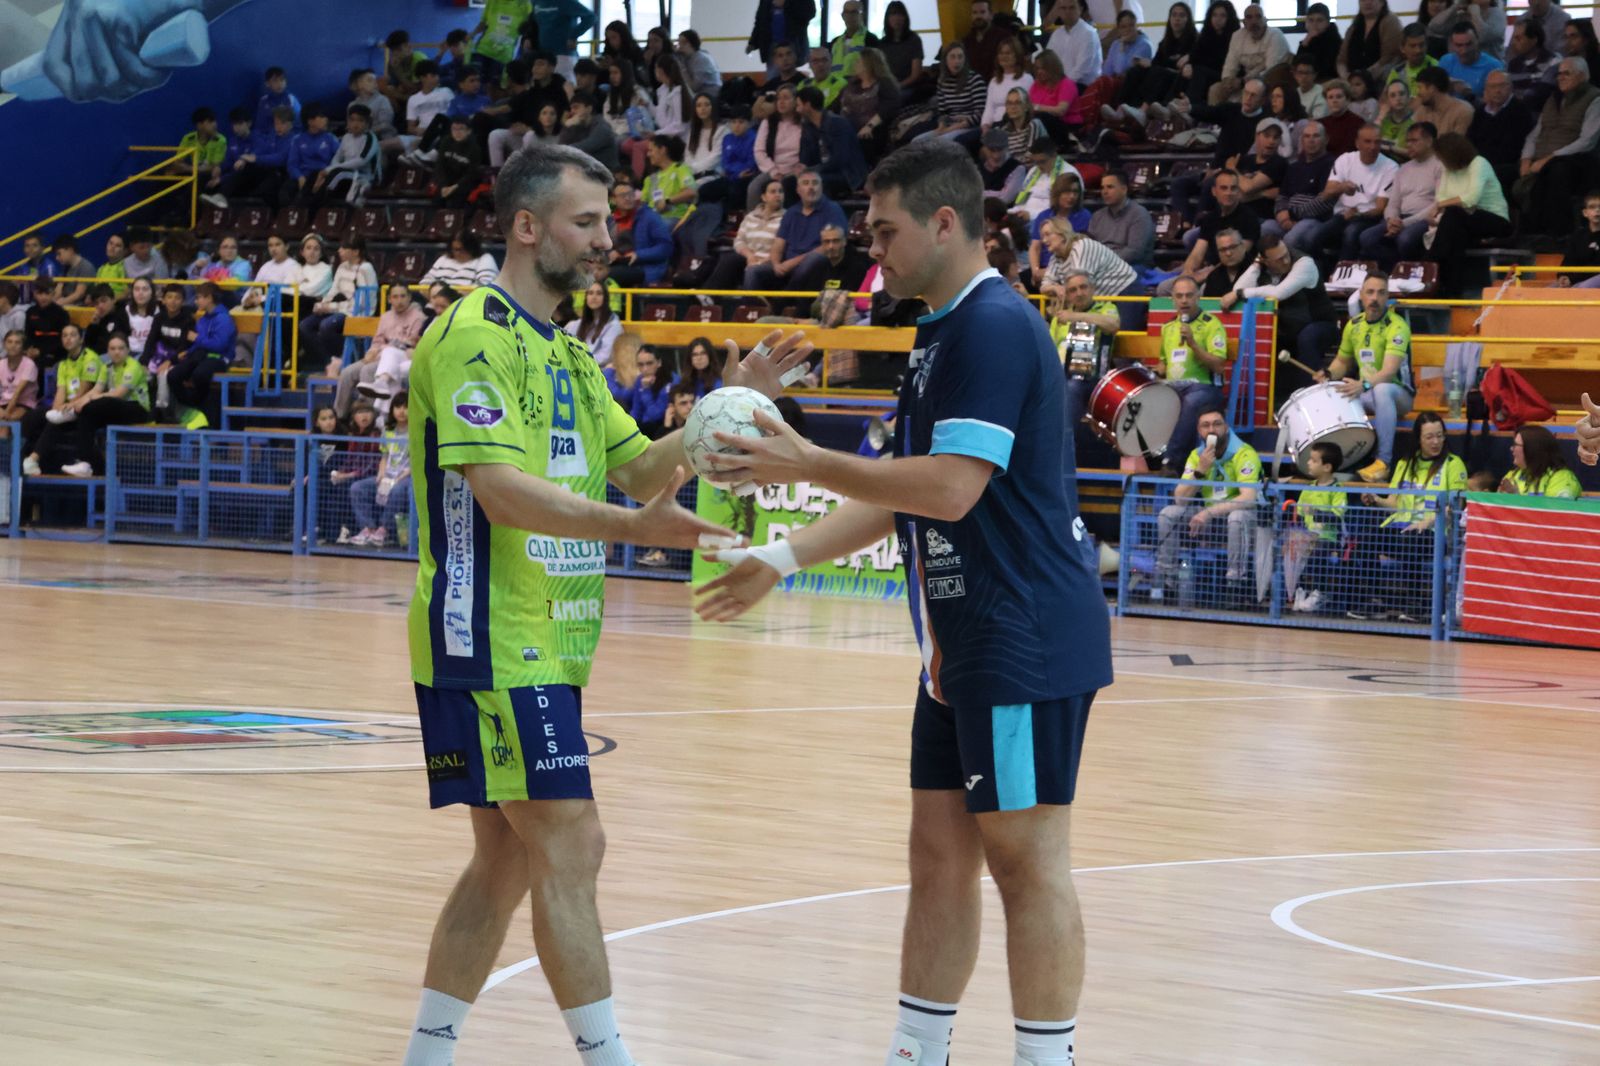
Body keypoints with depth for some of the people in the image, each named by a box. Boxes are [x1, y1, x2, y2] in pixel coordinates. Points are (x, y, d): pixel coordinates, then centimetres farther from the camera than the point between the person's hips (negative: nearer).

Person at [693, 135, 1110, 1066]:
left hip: (1024, 643, -10)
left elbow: (951, 489, -24)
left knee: (1028, 860, -5)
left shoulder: (994, 325, -15)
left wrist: (809, 463, -15)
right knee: (940, 851, 12)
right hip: (965, 648, 10)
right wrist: (783, 560, 19)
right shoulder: (948, 332, 17)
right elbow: (904, 493, 23)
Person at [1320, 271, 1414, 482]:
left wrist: (1364, 384, -47)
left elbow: (1389, 371, -30)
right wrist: (1329, 374, -5)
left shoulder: (1396, 326, -18)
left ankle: (1383, 461, -40)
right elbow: (1342, 361, 18)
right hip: (1365, 395, 7)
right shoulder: (1354, 325, 4)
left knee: (1382, 390, -41)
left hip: (1398, 395, -7)